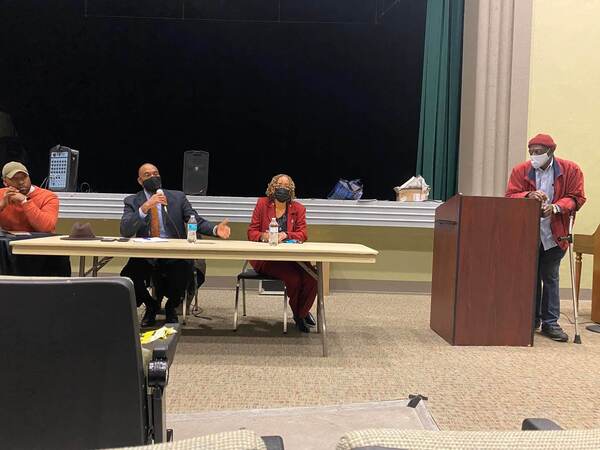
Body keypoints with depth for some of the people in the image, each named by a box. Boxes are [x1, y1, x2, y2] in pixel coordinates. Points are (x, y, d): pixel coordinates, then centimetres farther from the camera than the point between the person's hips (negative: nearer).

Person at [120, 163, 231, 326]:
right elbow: (125, 231, -10)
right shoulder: (132, 201, 6)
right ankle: (151, 305, 9)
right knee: (128, 277, -28)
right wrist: (145, 207, -24)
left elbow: (197, 221, 1)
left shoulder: (178, 197, 8)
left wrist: (215, 229, -21)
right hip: (145, 256, 1)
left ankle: (171, 307, 6)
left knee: (184, 273, -31)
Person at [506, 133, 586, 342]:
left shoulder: (571, 170, -4)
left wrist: (555, 207, -23)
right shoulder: (521, 170, -2)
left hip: (554, 234, -1)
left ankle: (550, 322, 16)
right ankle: (532, 320, 23)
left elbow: (577, 198, -5)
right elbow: (510, 196, -6)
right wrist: (528, 195, -26)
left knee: (550, 278, 7)